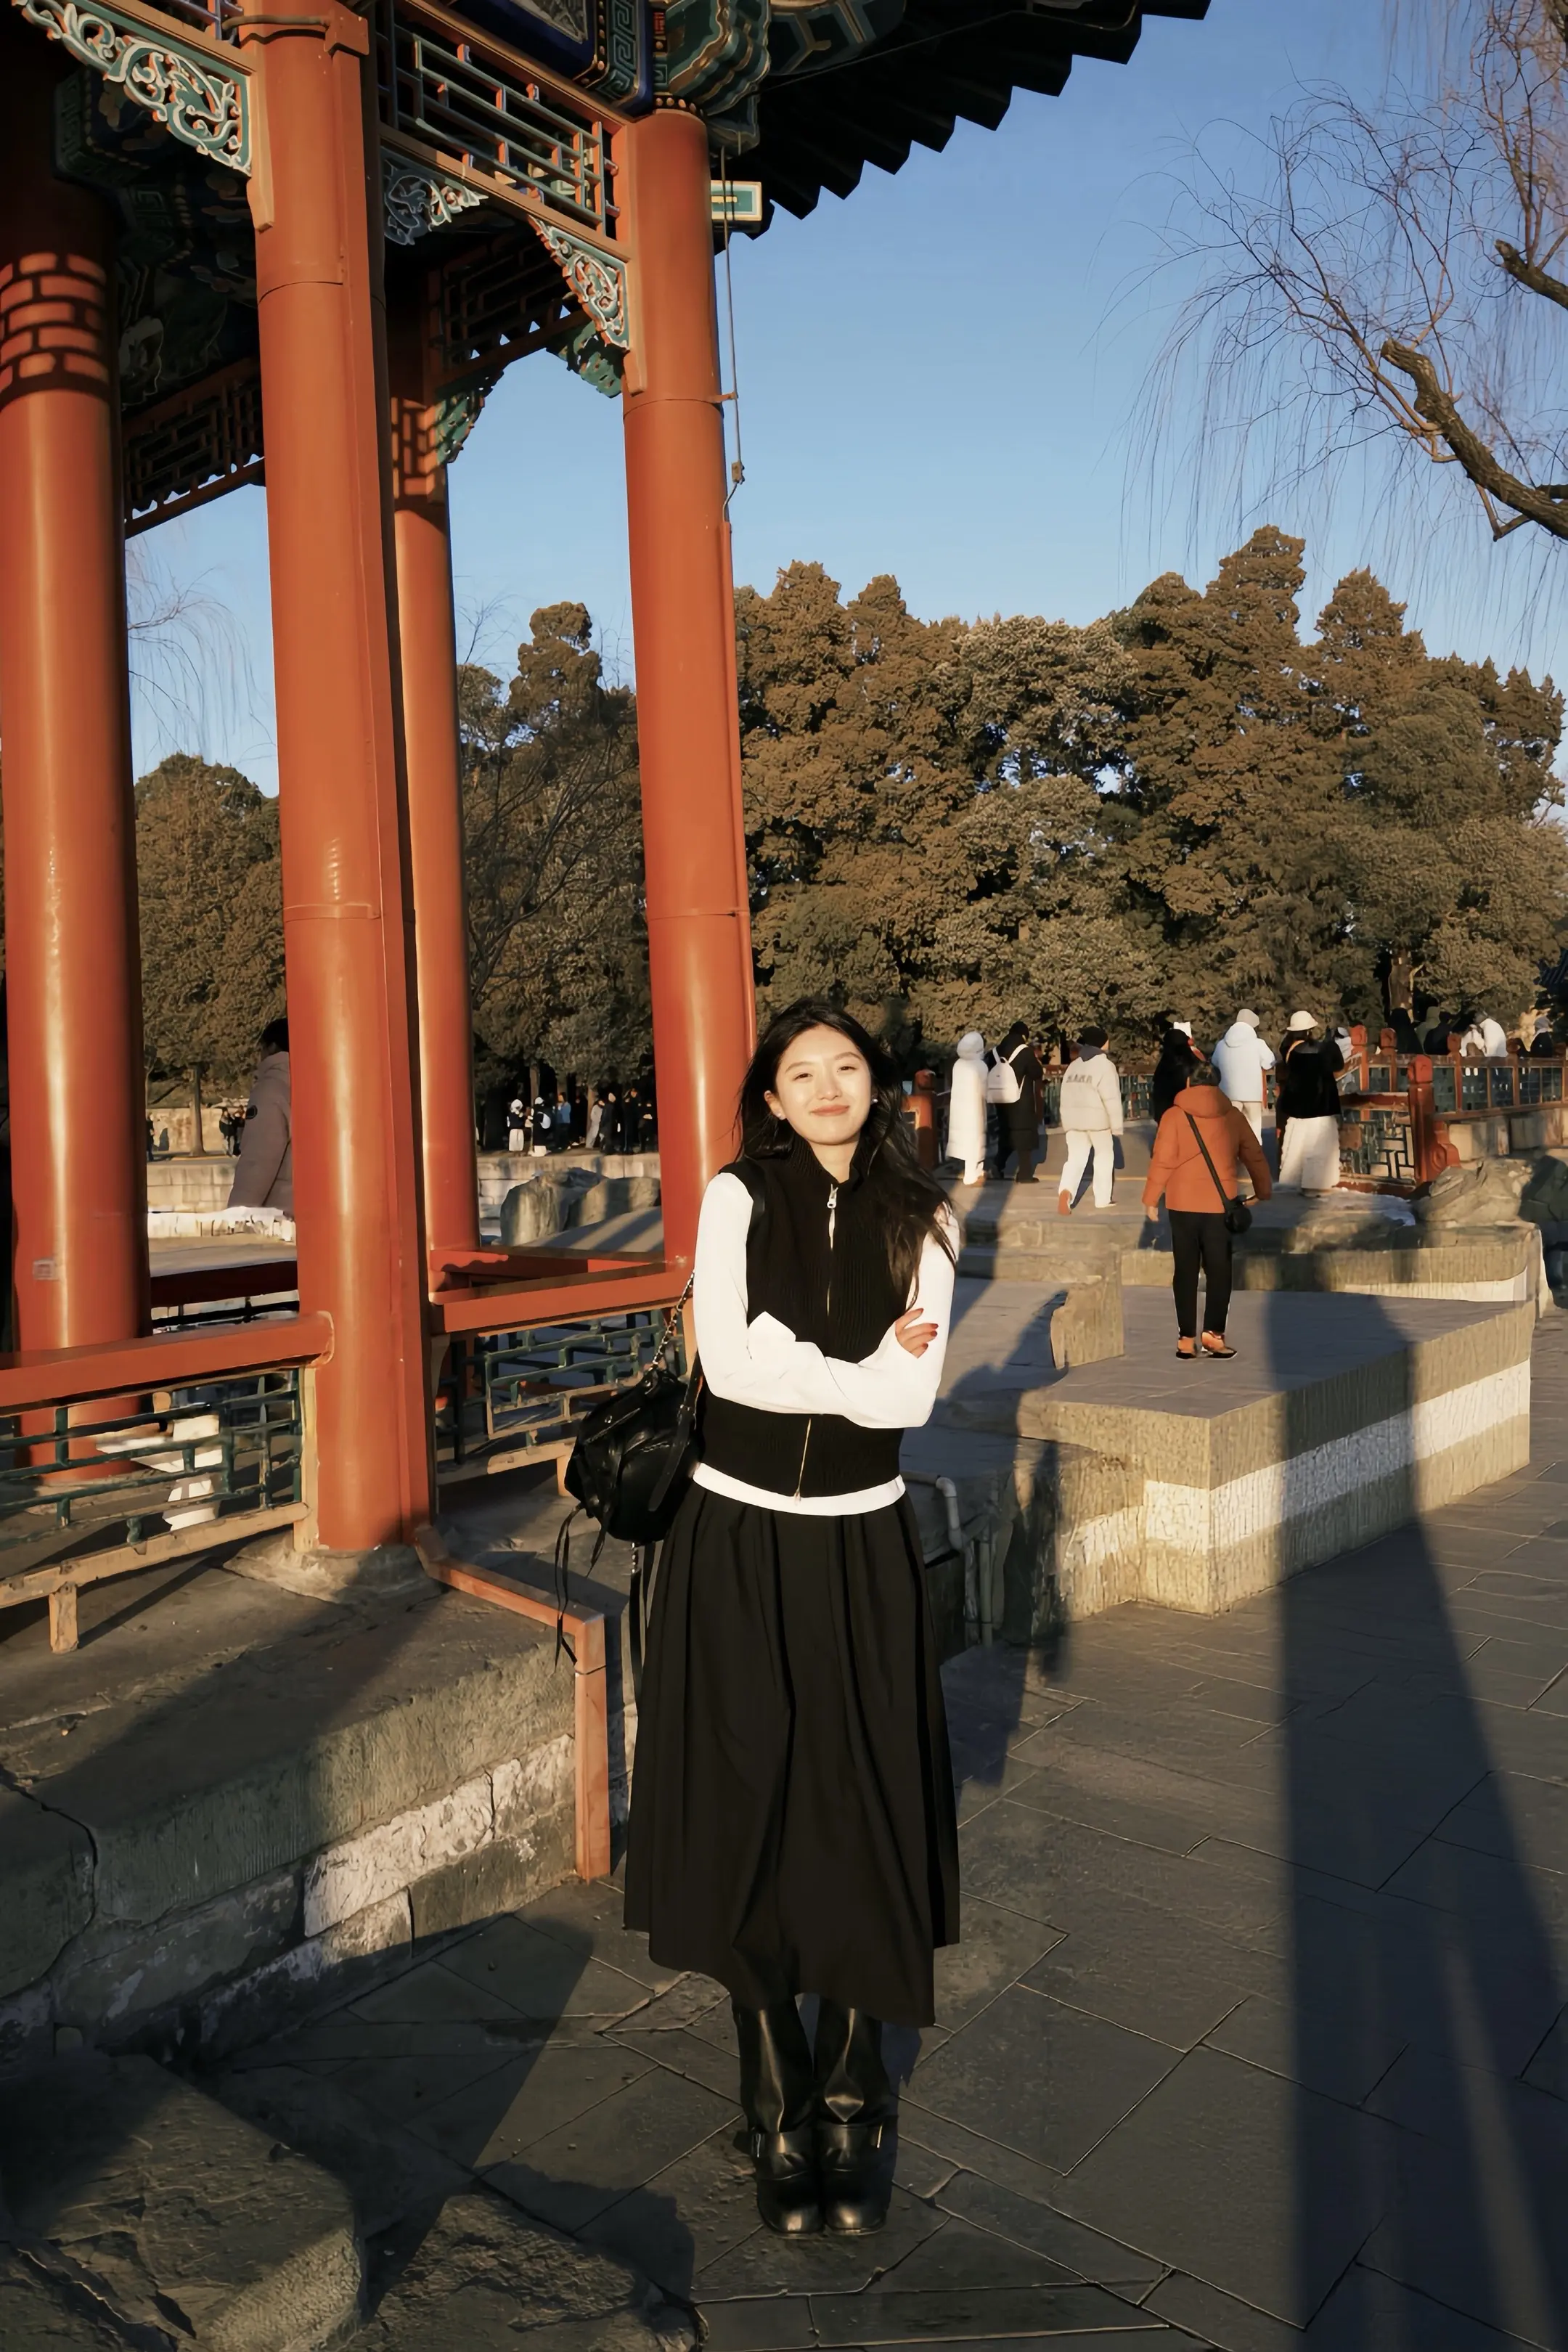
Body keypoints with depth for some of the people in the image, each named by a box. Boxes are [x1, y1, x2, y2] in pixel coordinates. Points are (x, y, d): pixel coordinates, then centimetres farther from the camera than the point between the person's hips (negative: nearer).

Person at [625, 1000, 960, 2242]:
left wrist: (793, 1362, -15)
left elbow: (913, 1400, -8)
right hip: (739, 1543, -1)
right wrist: (868, 1367, -9)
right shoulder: (738, 1200, -3)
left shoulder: (921, 1222, 1)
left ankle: (852, 2107, 26)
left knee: (864, 1827, 5)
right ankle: (780, 2115, 24)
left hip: (861, 1546, 1)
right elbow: (730, 1366, -13)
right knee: (750, 1821, 6)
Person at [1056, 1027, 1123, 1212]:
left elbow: (1065, 1096, 15)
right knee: (1104, 1155, 13)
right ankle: (1102, 1199, 17)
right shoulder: (1105, 1065, -9)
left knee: (1075, 1158, 3)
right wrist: (1117, 1124, -11)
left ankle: (1065, 1192, -22)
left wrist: (1065, 1121, 22)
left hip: (1073, 1118, 5)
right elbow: (1112, 1098, -16)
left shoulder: (1073, 1066, 11)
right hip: (1097, 1118, -5)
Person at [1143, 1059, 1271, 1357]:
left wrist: (1151, 1198, 1)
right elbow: (1255, 1158, 7)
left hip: (1183, 1205, -1)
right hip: (1220, 1205, 1)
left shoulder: (1174, 1116, -4)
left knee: (1185, 1271, 7)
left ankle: (1187, 1339, 7)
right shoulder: (1233, 1116, 3)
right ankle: (1214, 1334, -1)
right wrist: (1263, 1193, 18)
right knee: (1219, 1271, 9)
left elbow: (1162, 1162, -8)